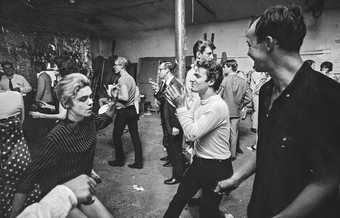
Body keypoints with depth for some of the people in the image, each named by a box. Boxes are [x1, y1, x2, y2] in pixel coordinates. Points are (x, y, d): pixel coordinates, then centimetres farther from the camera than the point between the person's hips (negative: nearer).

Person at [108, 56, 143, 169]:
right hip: (132, 110, 9)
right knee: (135, 136, 9)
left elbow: (125, 97, -26)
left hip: (123, 111, -8)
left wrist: (115, 95, -10)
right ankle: (138, 162, 17)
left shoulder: (122, 79, -16)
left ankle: (120, 160, 22)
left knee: (116, 136, 9)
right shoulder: (131, 78, 12)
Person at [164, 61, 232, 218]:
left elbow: (192, 134, -28)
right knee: (179, 198, 21)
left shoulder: (217, 106, -26)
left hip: (216, 168, -8)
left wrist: (181, 106, -21)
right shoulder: (201, 102, 2)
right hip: (199, 162, 8)